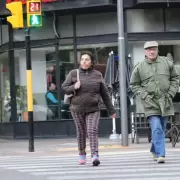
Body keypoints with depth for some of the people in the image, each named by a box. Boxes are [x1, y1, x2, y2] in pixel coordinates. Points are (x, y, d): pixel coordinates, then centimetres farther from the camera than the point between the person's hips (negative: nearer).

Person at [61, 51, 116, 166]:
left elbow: (105, 93, 10)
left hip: (93, 109, -1)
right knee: (81, 132, 8)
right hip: (77, 109, 1)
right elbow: (64, 87, 5)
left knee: (93, 131, -13)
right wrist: (74, 87, -16)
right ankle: (82, 154, 24)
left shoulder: (97, 75, 5)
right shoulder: (73, 73, 3)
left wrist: (111, 110, 12)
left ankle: (95, 155, -18)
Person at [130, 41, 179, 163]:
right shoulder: (139, 67, 0)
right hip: (150, 103, -3)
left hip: (165, 102, 3)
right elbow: (134, 85, 7)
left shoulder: (167, 63, 6)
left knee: (162, 129, 12)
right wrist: (144, 95, -6)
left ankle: (155, 150, 33)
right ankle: (161, 154, -17)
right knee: (157, 129, -16)